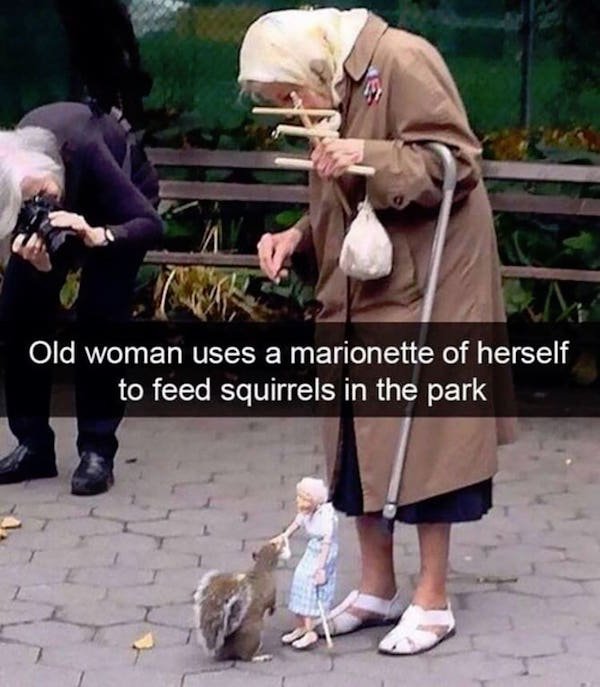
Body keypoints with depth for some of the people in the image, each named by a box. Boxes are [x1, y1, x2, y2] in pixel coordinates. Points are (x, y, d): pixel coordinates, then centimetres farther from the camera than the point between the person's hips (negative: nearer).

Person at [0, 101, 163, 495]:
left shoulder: (83, 148, -42)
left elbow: (152, 226, -39)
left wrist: (97, 236, -55)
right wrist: (38, 264, -46)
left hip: (120, 199, -4)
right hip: (72, 196, 4)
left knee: (99, 317, -18)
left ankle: (97, 452, -11)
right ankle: (33, 445, 4)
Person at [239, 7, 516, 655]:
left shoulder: (401, 60, -15)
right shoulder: (334, 97, 12)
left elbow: (455, 161, -19)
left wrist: (370, 158, -28)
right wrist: (296, 237, 3)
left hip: (422, 294, -8)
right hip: (358, 300, 8)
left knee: (420, 437, -4)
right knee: (360, 439, 10)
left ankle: (432, 600, 7)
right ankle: (376, 588, 21)